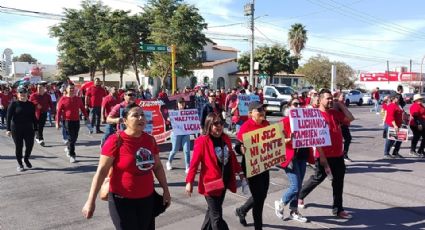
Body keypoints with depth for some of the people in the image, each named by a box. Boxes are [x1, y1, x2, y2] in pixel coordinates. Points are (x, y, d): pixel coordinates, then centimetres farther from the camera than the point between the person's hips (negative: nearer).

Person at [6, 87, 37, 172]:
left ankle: (26, 159, 30)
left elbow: (34, 117, 11)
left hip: (29, 129, 3)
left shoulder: (31, 104, 6)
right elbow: (8, 117, -6)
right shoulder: (14, 104, -3)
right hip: (16, 129, -3)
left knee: (30, 145, 1)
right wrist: (8, 129, -13)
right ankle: (19, 164, 20)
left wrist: (35, 128, 9)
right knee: (19, 146, 4)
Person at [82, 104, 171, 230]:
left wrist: (166, 190, 13)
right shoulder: (116, 141, -14)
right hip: (122, 200, -5)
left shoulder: (150, 139, 1)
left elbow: (158, 167, 11)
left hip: (147, 199, 5)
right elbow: (101, 171, -15)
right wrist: (91, 201, -17)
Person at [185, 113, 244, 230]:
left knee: (212, 211, 21)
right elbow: (195, 162, -16)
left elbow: (232, 157, 16)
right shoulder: (202, 141, -16)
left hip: (224, 182, 7)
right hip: (211, 183, -7)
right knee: (217, 216, 0)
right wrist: (189, 181, -18)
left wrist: (239, 171, 21)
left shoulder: (226, 139, 5)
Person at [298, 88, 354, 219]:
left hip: (338, 154, 7)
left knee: (338, 181, 11)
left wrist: (340, 105, 4)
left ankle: (338, 209, 22)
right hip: (325, 155, -7)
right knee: (318, 178, 6)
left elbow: (350, 118, 10)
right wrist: (322, 156, -19)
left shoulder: (335, 112, 8)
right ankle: (299, 196, 29)